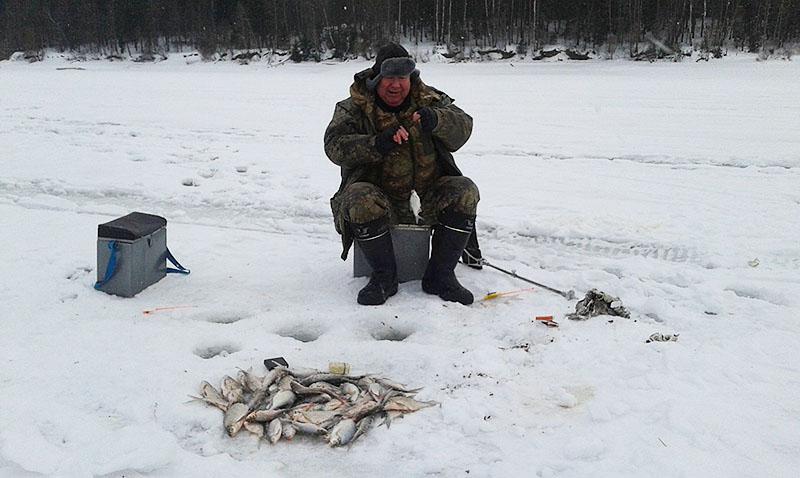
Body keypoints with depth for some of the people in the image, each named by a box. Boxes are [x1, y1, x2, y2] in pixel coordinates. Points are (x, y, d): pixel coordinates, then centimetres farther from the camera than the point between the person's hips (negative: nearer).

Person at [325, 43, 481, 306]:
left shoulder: (430, 100, 6)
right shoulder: (354, 108, 0)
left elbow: (463, 125, -8)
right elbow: (334, 146, -13)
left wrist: (436, 120, -31)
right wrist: (377, 145, -30)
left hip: (427, 199, 2)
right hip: (379, 196, -2)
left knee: (464, 190, -22)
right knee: (360, 199, -34)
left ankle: (439, 275, -12)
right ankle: (384, 277, -14)